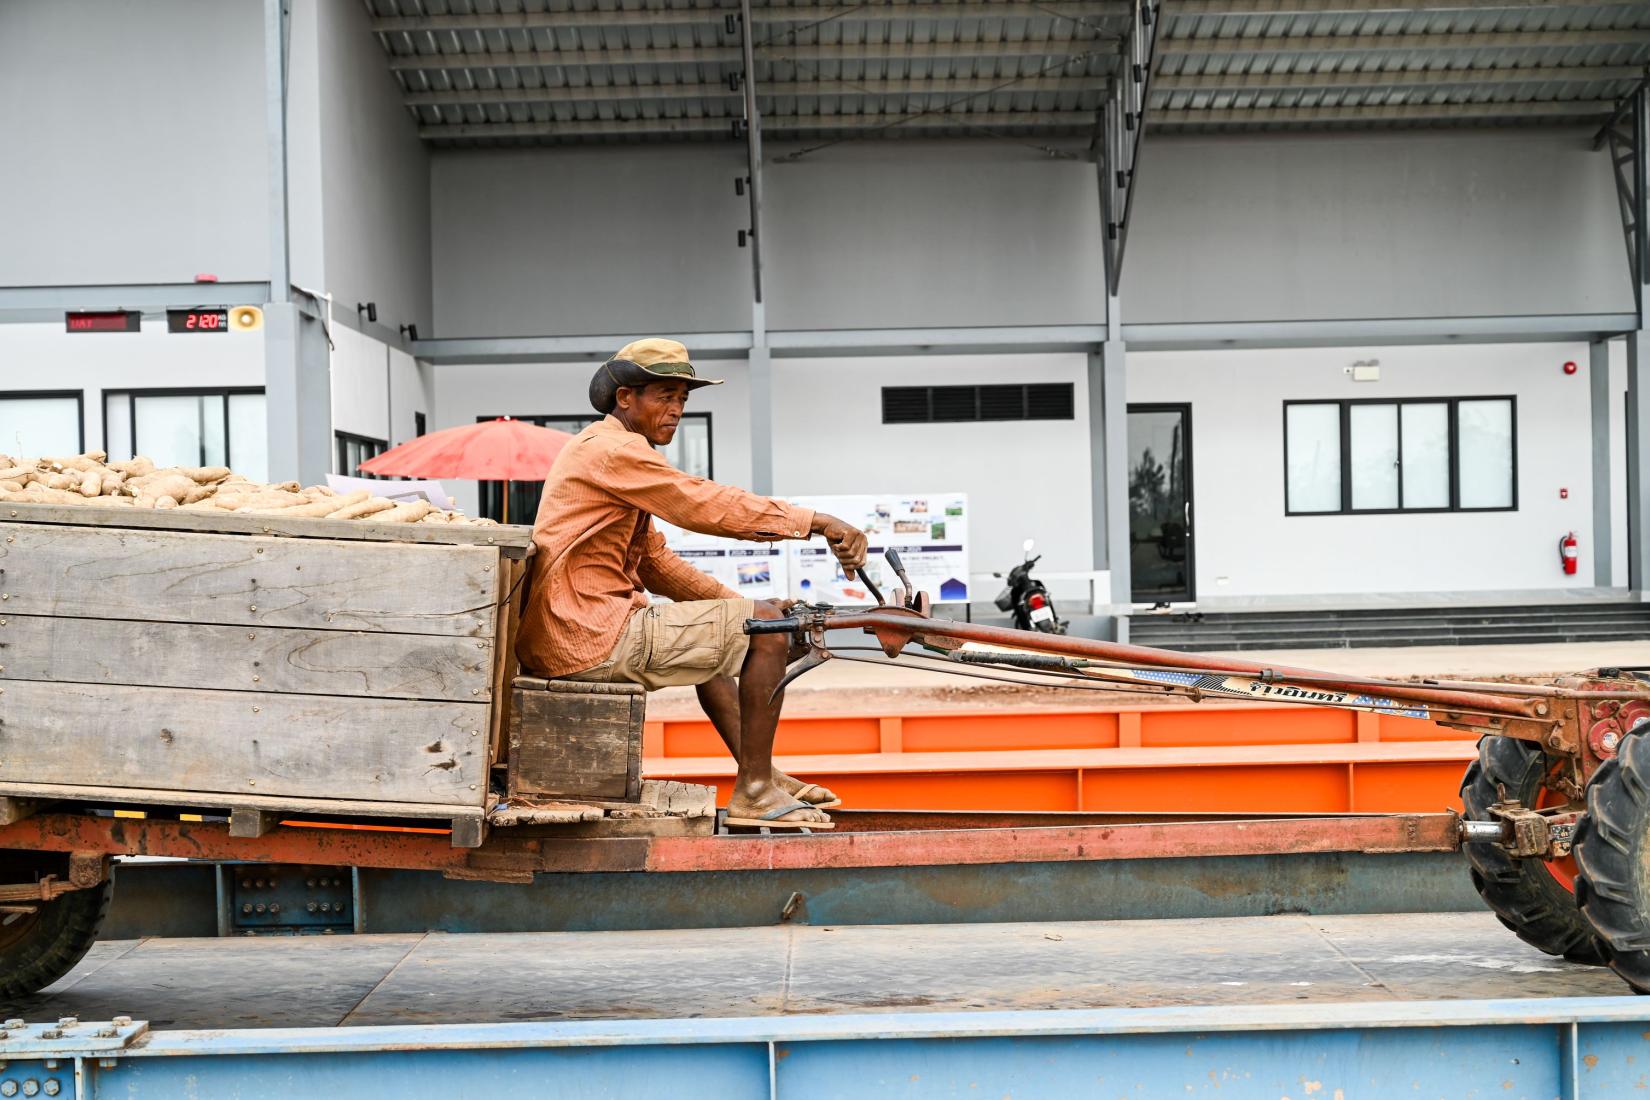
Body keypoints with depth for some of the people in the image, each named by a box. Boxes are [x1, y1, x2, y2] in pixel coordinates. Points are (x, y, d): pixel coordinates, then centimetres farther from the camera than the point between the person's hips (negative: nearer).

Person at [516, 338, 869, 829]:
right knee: (769, 627, -7)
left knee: (708, 635, 33)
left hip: (571, 635, 11)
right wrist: (818, 522, -20)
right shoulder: (611, 449, -13)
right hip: (592, 638, -11)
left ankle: (760, 775, 33)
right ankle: (754, 793, -3)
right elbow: (707, 504, -21)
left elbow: (656, 562, 21)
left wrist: (740, 604, 12)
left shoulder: (601, 450, 21)